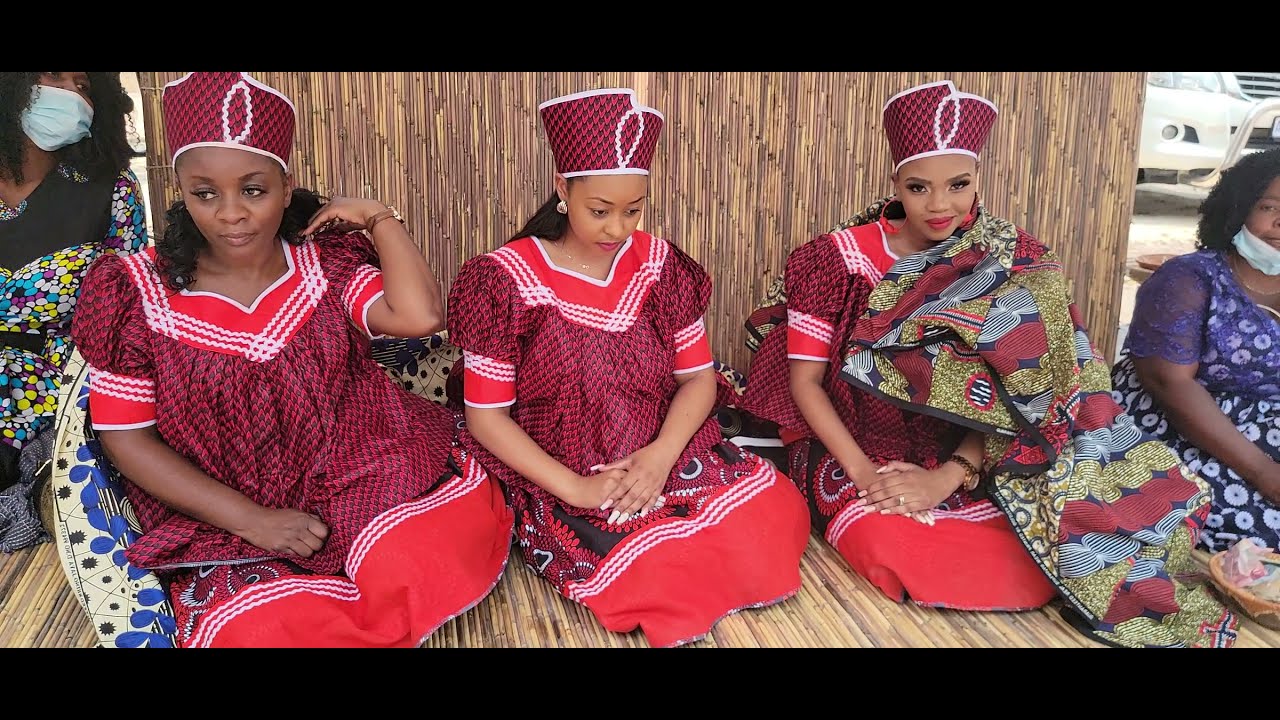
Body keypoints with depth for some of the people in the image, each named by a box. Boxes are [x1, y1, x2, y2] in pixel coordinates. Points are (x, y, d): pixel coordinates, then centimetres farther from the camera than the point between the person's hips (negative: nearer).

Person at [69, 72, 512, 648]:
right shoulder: (140, 293, -3)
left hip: (360, 480, 2)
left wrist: (379, 218, -4)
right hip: (229, 522, -2)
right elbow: (127, 439, -3)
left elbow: (419, 317, -14)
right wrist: (252, 519, -12)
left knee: (467, 515, -23)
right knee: (255, 628, -30)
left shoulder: (323, 260, 2)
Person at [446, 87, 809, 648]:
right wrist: (574, 488, -19)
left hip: (661, 458, 4)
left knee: (775, 508, -17)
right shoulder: (505, 281, -10)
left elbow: (698, 376, 4)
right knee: (642, 566, -30)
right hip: (555, 480, -4)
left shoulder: (663, 267, 2)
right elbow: (486, 416, -8)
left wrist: (661, 455, -16)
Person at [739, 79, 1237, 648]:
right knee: (901, 557, -30)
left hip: (971, 466, 2)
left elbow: (1014, 396, -6)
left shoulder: (1011, 264, -1)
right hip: (854, 462, -2)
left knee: (1035, 571, -20)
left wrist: (947, 476, -20)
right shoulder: (835, 260, -8)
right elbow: (805, 379, -5)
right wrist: (861, 471, -17)